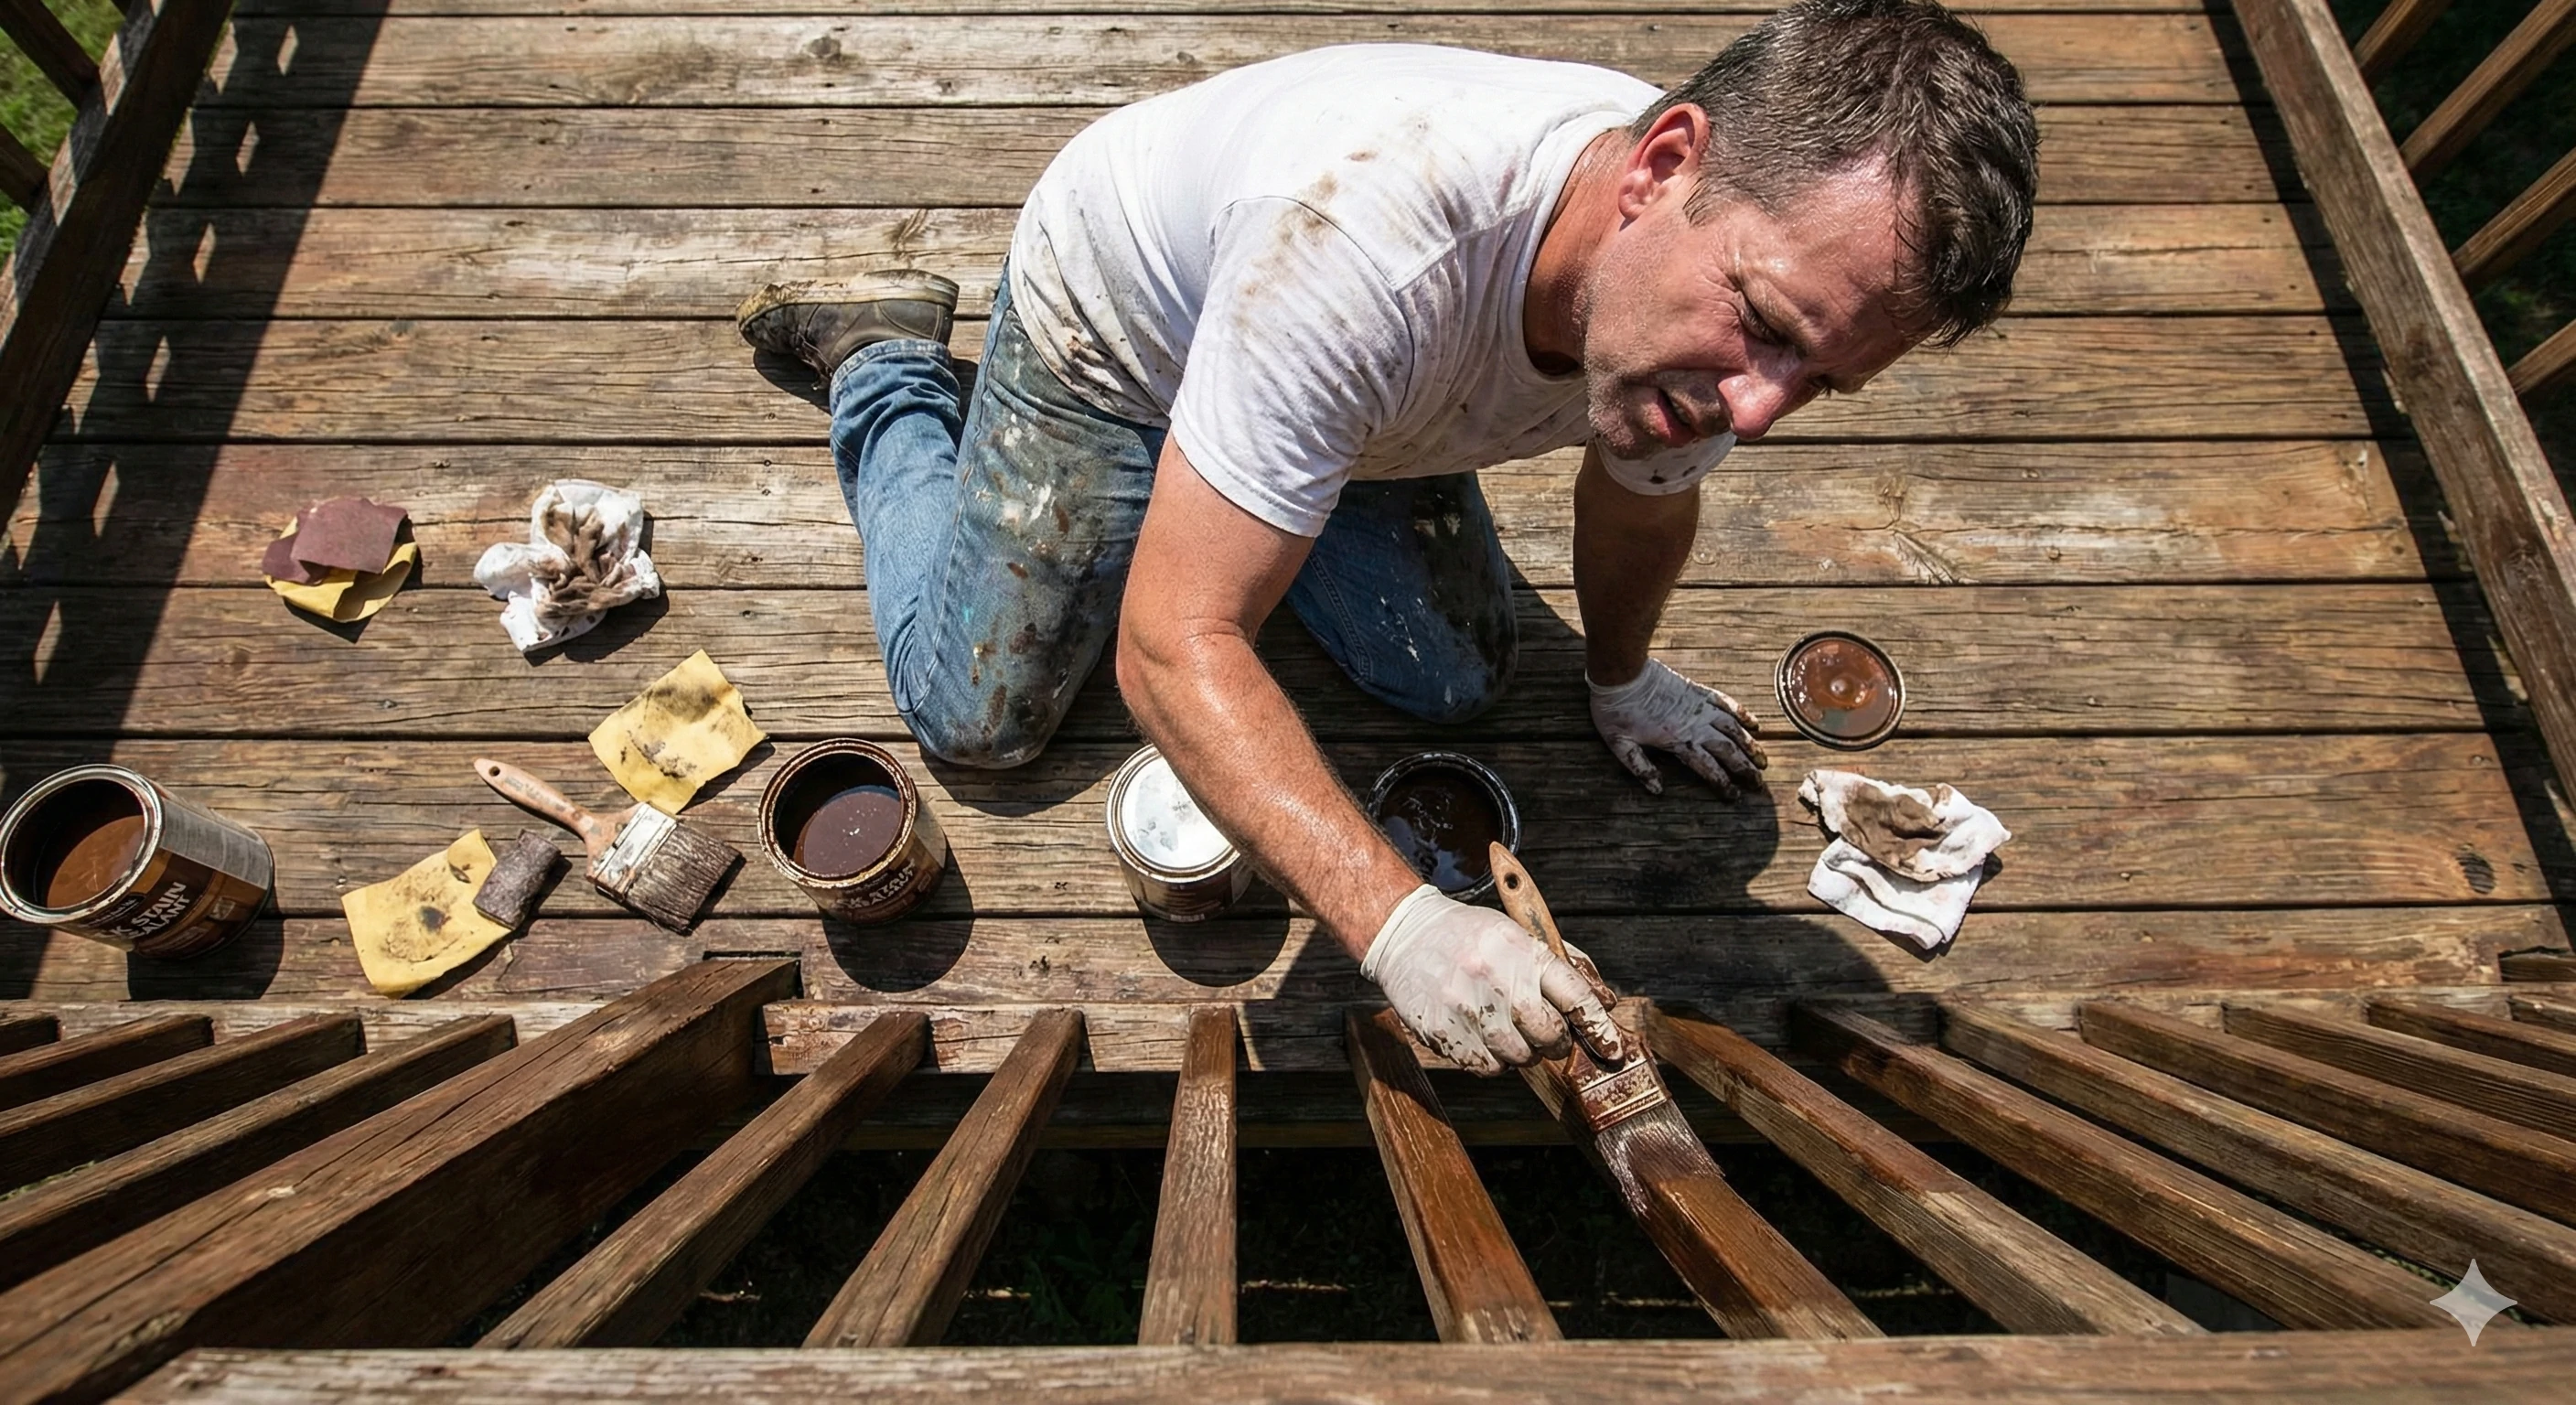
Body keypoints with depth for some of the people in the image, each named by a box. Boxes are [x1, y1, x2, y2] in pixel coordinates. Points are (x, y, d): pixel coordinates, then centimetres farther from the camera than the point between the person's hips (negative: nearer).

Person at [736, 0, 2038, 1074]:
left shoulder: (1710, 305, -26)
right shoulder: (1372, 230, -48)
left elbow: (1639, 500, -2)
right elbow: (1174, 650, -43)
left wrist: (1618, 676, 14)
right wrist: (1398, 923, -51)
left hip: (1361, 387, 5)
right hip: (1112, 311, -4)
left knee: (1457, 682, 7)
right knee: (978, 720, 1)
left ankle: (1254, 476, 28)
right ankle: (889, 359, 23)